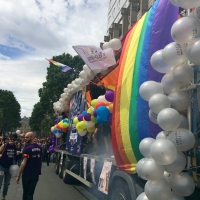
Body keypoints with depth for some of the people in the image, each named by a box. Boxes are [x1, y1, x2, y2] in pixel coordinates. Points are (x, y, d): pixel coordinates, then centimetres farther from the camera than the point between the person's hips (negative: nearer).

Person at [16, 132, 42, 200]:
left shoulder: (27, 148, -15)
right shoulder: (39, 147, 5)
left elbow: (24, 163, -18)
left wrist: (18, 175, -12)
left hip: (27, 174, -5)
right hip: (36, 174, 5)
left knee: (25, 192, 13)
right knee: (30, 192, 10)